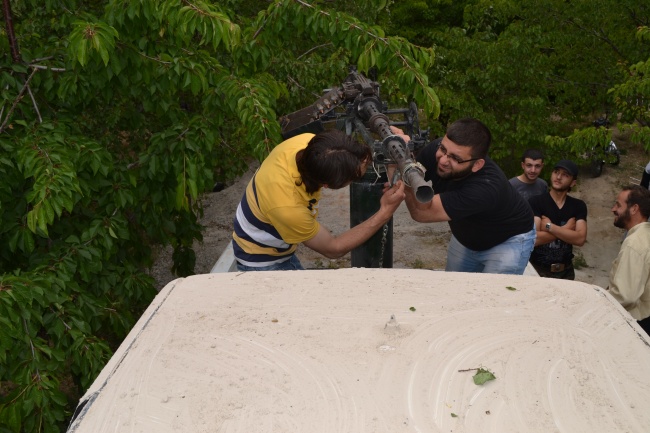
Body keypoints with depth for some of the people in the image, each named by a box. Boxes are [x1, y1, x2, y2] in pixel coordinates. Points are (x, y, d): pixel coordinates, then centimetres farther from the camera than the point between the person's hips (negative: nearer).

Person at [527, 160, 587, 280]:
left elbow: (580, 239, -12)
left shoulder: (579, 206, 3)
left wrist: (549, 226, -16)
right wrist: (566, 229, -13)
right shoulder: (535, 202, -9)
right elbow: (533, 239, -20)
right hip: (537, 269, -3)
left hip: (565, 271, 3)